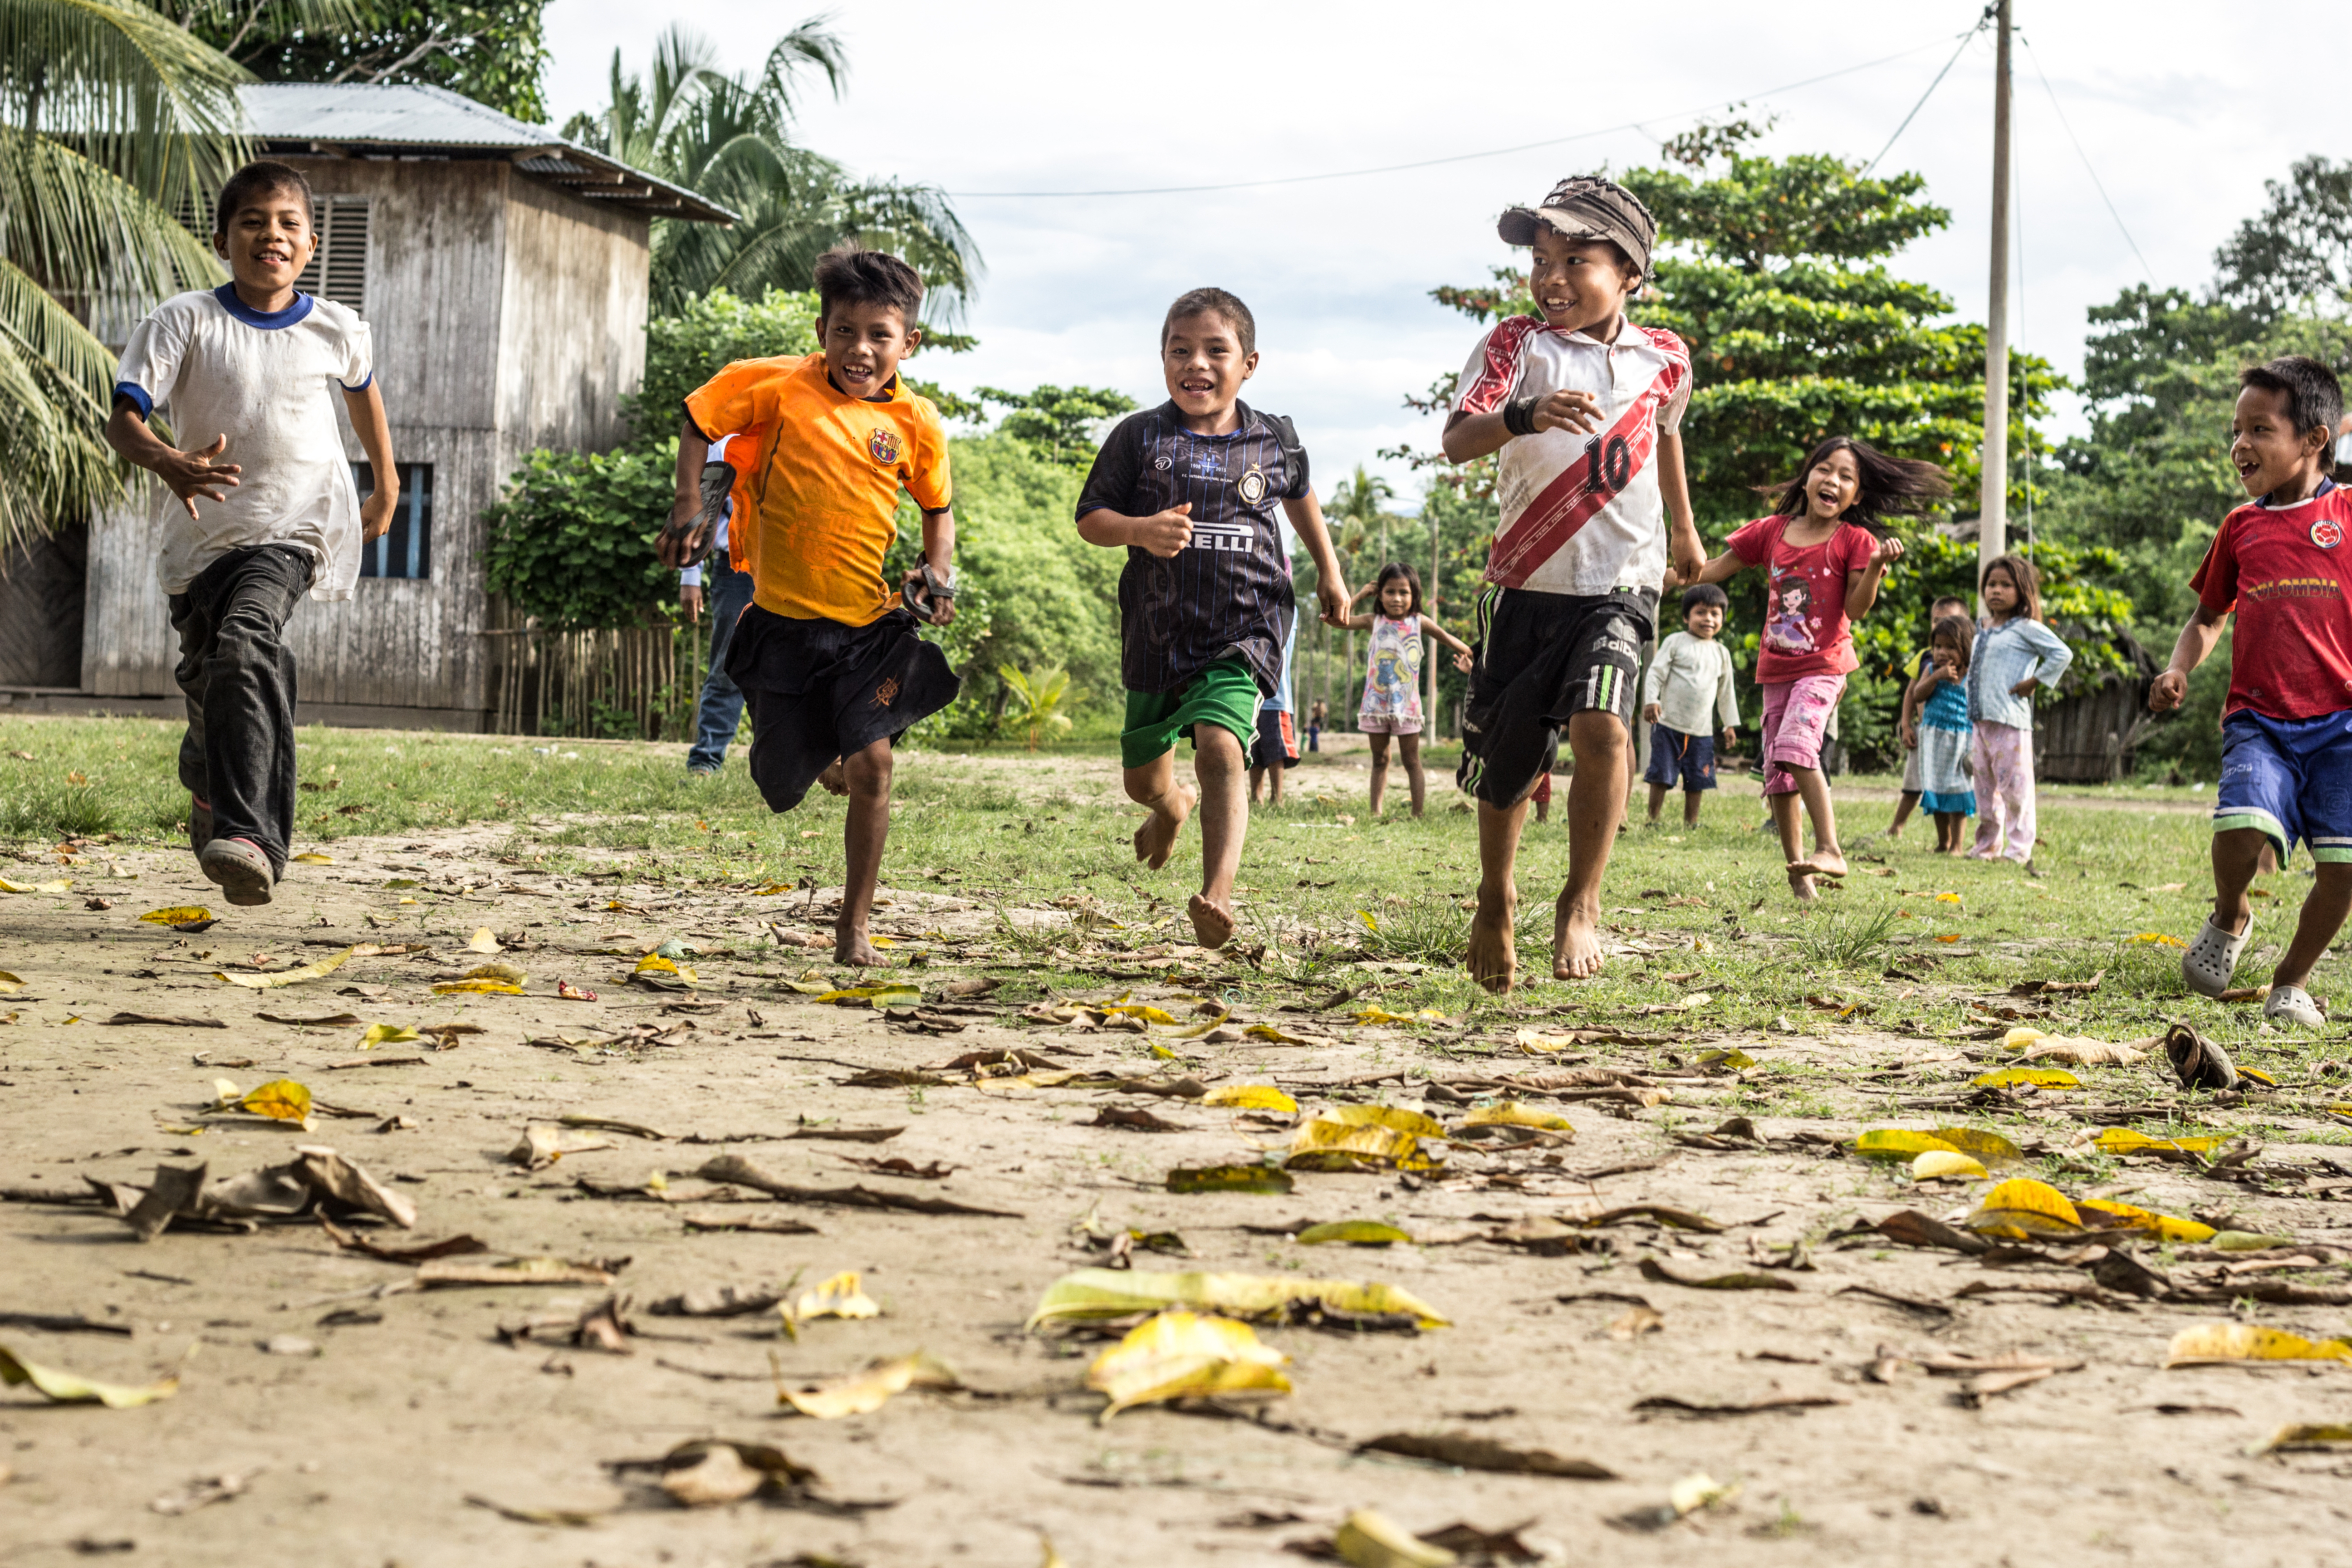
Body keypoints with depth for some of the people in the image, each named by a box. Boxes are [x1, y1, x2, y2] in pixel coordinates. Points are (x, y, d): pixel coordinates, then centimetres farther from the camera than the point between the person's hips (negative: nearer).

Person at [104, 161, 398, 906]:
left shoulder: (336, 329, -2)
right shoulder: (184, 323, -8)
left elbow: (362, 389, 22)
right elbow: (123, 417, -16)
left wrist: (386, 484, 32)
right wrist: (167, 461, -38)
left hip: (297, 525, -2)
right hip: (204, 530, 2)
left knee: (246, 641, -29)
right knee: (206, 677, 14)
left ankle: (246, 833, -38)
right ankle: (208, 783, 52)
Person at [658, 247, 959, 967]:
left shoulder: (917, 422, -2)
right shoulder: (781, 385, -8)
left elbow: (938, 506, 15)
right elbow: (698, 421, 3)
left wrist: (938, 570, -1)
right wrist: (691, 506, -7)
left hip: (871, 620, 0)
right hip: (785, 618, 0)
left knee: (872, 763, -14)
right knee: (783, 780, 8)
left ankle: (855, 926, 0)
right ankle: (828, 761, 48)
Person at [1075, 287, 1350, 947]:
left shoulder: (1275, 439, 2)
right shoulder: (1140, 436, -3)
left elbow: (1300, 495, 24)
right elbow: (1090, 519, -2)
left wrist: (1328, 569, 31)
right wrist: (1141, 530, -23)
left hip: (1243, 631, -2)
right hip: (1156, 635, 2)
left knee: (1220, 749, -27)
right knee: (1142, 779, 17)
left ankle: (1218, 895, -31)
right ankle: (1173, 805, 55)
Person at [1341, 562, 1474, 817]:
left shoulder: (1419, 622, 1)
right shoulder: (1374, 621, 2)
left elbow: (1448, 639, 12)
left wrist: (1472, 656, 10)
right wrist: (1360, 594, -2)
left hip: (1407, 705, -1)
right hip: (1376, 702, 1)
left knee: (1412, 762, 2)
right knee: (1379, 760, 9)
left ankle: (1418, 815, 2)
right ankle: (1375, 813, 10)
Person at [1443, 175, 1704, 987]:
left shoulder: (1664, 359, 4)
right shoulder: (1516, 343, -5)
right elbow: (1457, 440, -21)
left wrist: (1684, 526, 40)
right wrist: (1525, 416, -41)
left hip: (1618, 584, 0)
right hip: (1524, 585, 0)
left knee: (1601, 726, -24)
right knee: (1505, 760, 9)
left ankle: (1581, 904, -10)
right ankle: (1496, 899, 37)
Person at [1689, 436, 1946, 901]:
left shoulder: (1854, 540, -4)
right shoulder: (1772, 531, 6)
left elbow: (1856, 609, -10)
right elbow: (1715, 570, 11)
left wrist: (1877, 565, -26)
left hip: (1824, 665, -5)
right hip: (1776, 668, 5)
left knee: (1796, 744, -27)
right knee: (1777, 772, 4)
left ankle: (1830, 850, -27)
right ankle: (1796, 871, 13)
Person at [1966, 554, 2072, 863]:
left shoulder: (2025, 628, -7)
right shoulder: (1985, 629, 16)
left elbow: (2063, 654, -14)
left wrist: (2034, 682, -11)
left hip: (2010, 722, -8)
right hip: (1981, 720, 8)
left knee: (2013, 785, -6)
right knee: (1985, 786, 12)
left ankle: (2020, 847, -1)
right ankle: (1988, 845, 19)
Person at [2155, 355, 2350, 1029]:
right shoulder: (2241, 527, 14)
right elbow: (2208, 616, 25)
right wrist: (2178, 670, 6)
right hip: (2259, 720, 1)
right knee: (2243, 825, -26)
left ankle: (2291, 981, 13)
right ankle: (2230, 919, 8)